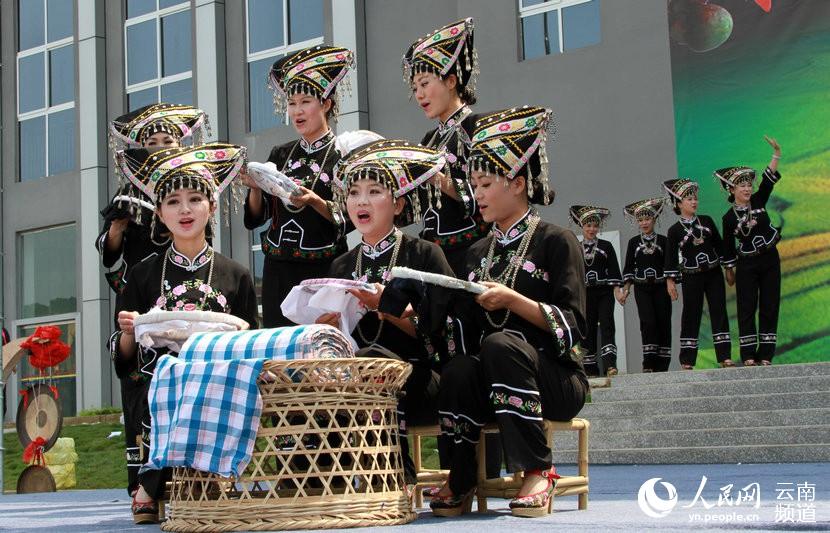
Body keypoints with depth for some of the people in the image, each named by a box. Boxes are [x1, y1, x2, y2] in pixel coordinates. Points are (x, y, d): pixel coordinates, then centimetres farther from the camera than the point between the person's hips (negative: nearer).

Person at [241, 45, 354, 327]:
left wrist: (316, 202, -22)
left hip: (323, 271, -4)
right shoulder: (280, 155, 11)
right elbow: (256, 217, 10)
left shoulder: (343, 156, -3)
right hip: (278, 271, 4)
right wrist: (255, 188, -7)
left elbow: (348, 220, -8)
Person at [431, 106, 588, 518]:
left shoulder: (555, 242, 0)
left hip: (552, 379, -3)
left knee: (500, 343, -35)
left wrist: (513, 300, -20)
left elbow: (571, 327, -11)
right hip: (491, 384, 4)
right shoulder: (478, 253, 18)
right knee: (457, 370, -31)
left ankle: (537, 472, -26)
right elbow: (464, 334, 11)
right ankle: (460, 480, -13)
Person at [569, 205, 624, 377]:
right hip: (585, 294, 1)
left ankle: (609, 365, -24)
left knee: (607, 326, -15)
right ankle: (591, 369, 7)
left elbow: (613, 269, 4)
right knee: (588, 330, 2)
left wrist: (617, 289, -6)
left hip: (604, 292, -1)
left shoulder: (606, 246, 8)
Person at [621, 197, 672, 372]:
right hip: (642, 288, -1)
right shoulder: (634, 242, 7)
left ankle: (662, 364, 5)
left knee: (663, 322, -1)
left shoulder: (663, 241, 6)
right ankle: (649, 363, -14)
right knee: (648, 322, -15)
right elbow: (628, 268, 7)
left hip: (660, 287, 1)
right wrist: (626, 289, 0)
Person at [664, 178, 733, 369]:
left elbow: (719, 244, 12)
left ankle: (725, 356, 1)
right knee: (691, 316, 1)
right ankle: (687, 360, 6)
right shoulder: (675, 230, -3)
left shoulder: (707, 221, 6)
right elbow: (670, 257, -2)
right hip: (692, 277, -3)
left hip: (714, 273, 3)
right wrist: (670, 281, -5)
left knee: (719, 312, -1)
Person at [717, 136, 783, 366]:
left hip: (770, 260, 3)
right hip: (747, 265, -3)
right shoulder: (729, 218, -5)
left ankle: (765, 355, 5)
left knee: (770, 307, 2)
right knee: (747, 309, -4)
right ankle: (748, 355, -1)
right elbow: (728, 248, 1)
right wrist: (729, 271, 4)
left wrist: (776, 154, -19)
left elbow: (769, 180, -9)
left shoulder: (758, 201, 2)